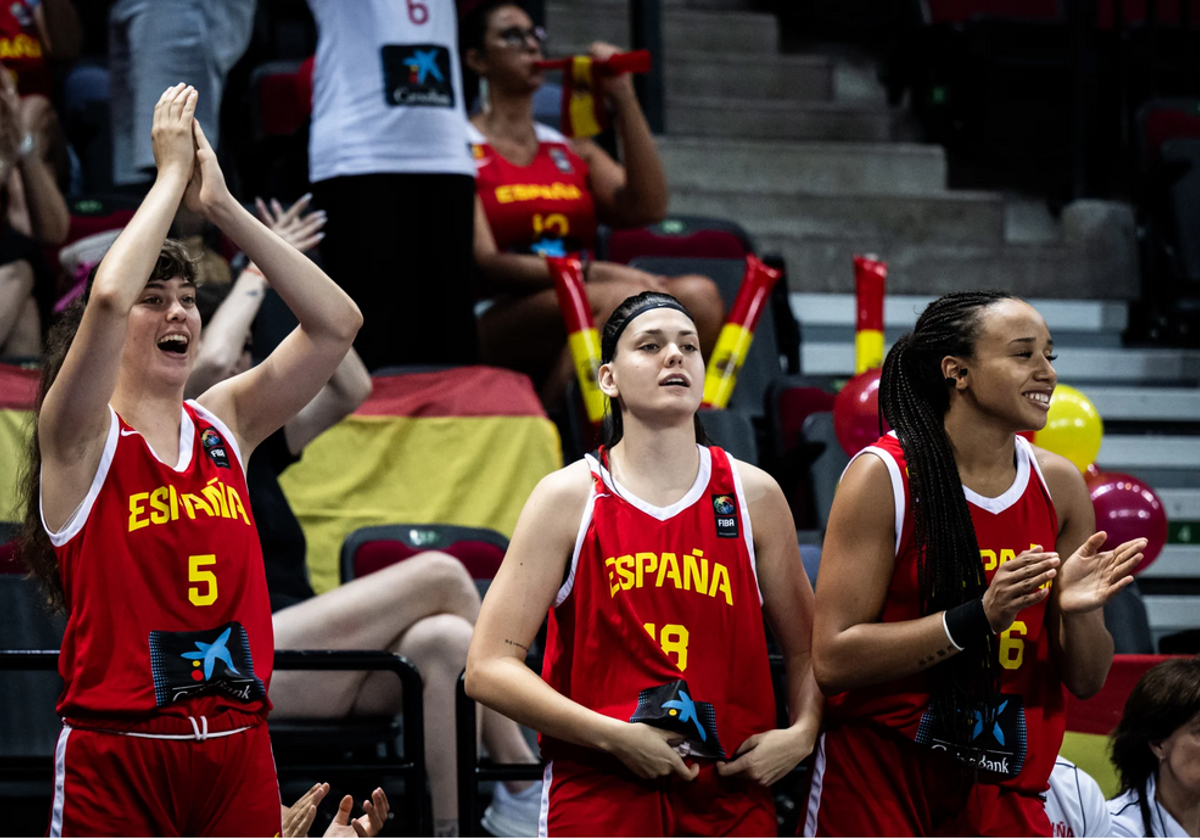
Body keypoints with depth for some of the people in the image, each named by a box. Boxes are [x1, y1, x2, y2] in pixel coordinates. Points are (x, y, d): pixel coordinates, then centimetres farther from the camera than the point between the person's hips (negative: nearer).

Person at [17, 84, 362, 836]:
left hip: (236, 751, 5)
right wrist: (173, 174, -10)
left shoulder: (224, 425, 11)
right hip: (116, 753, -5)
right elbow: (108, 298, -21)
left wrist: (221, 205, -2)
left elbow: (336, 322, 3)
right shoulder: (80, 438, -3)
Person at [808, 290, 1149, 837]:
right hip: (879, 778, -4)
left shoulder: (1059, 485, 5)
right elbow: (832, 660, -16)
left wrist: (1078, 612, -13)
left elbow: (1086, 681, 9)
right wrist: (980, 617, -23)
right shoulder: (883, 477, -9)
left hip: (1004, 789, 4)